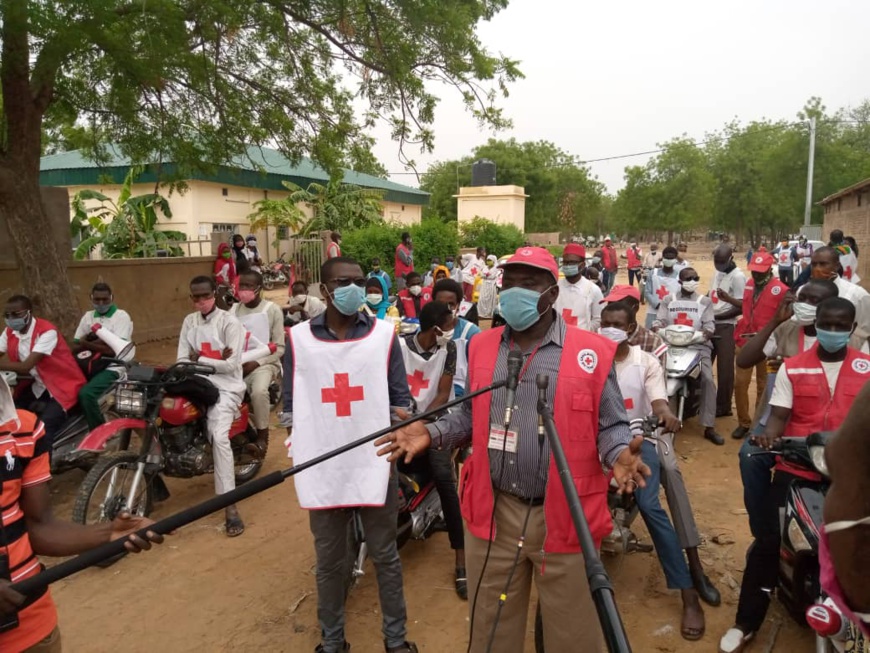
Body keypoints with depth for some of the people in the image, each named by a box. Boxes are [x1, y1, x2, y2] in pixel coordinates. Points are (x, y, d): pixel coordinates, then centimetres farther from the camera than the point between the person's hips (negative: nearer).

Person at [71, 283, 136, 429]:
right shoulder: (88, 316, 17)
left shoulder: (121, 316, -2)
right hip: (91, 366, 7)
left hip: (113, 367, -6)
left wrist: (87, 345, -13)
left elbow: (114, 350, -13)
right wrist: (94, 341, -10)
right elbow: (74, 348, 10)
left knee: (86, 394, -30)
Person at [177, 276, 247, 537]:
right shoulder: (189, 322, 14)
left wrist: (199, 360, -6)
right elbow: (182, 360, 6)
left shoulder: (230, 323, -4)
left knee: (219, 436, -25)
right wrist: (214, 360, -12)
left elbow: (231, 365, -10)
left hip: (225, 386, -6)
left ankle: (230, 506, -25)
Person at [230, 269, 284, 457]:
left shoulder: (272, 310, -2)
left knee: (258, 391, -33)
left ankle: (262, 435, -10)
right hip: (237, 363, 4)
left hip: (264, 363, -4)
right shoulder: (234, 310, 11)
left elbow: (278, 348, -5)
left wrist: (256, 363, -16)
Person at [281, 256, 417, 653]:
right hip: (323, 470, 1)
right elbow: (291, 405, 5)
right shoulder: (299, 339, 1)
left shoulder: (383, 334, -1)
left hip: (375, 467, -1)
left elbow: (400, 400, 1)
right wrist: (298, 457, -2)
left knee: (385, 557, 14)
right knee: (329, 562, 16)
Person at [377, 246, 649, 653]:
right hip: (494, 513, 3)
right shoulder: (482, 347, 5)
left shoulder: (591, 353, -7)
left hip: (565, 517, -3)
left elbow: (611, 426, 0)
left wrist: (619, 453, -21)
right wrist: (432, 433, -4)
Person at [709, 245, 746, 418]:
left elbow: (741, 307, -18)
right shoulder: (717, 273, 14)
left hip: (726, 326, -9)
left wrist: (717, 316, -19)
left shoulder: (738, 276, -13)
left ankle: (723, 406, 8)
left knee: (724, 368, -2)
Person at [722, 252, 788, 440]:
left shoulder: (780, 290, -13)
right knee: (740, 383, 6)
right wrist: (729, 299, 12)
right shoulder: (749, 283, 9)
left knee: (763, 386, 8)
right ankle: (743, 422, 18)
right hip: (745, 340, 6)